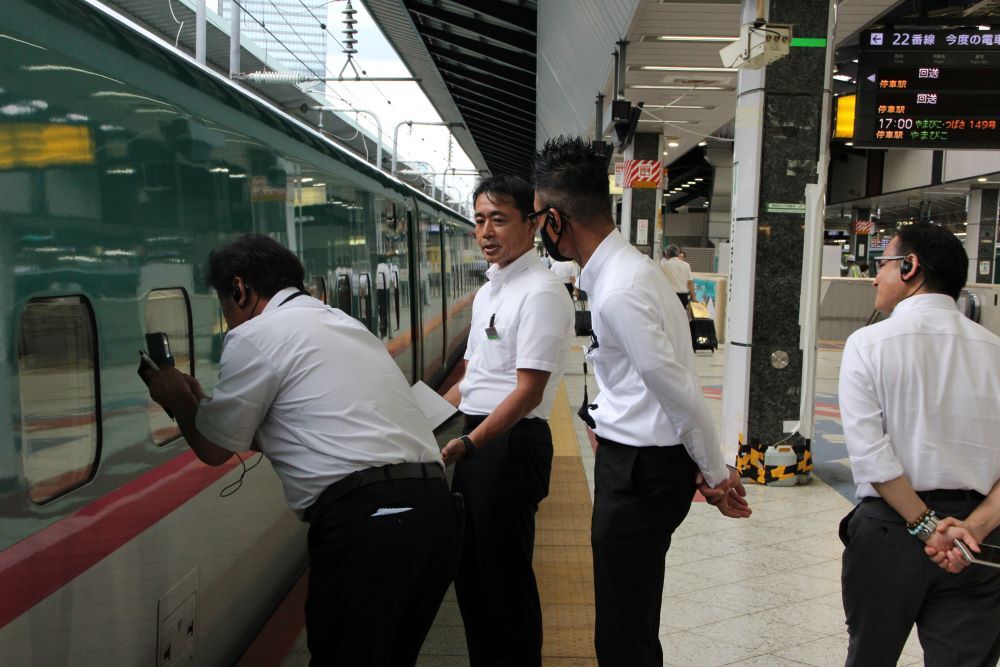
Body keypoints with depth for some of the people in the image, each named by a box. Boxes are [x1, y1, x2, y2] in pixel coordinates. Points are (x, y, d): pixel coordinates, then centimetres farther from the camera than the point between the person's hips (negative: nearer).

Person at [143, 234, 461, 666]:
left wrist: (178, 399, 28)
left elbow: (213, 449, 9)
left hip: (365, 520, -9)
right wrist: (203, 403, 38)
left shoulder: (255, 335, -1)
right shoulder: (341, 323, 24)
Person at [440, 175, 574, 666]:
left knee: (505, 572, 6)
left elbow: (527, 391, -21)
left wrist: (469, 444, -24)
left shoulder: (541, 293, -16)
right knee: (469, 565, 20)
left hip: (511, 442, -9)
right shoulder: (487, 291, 13)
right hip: (476, 439, 9)